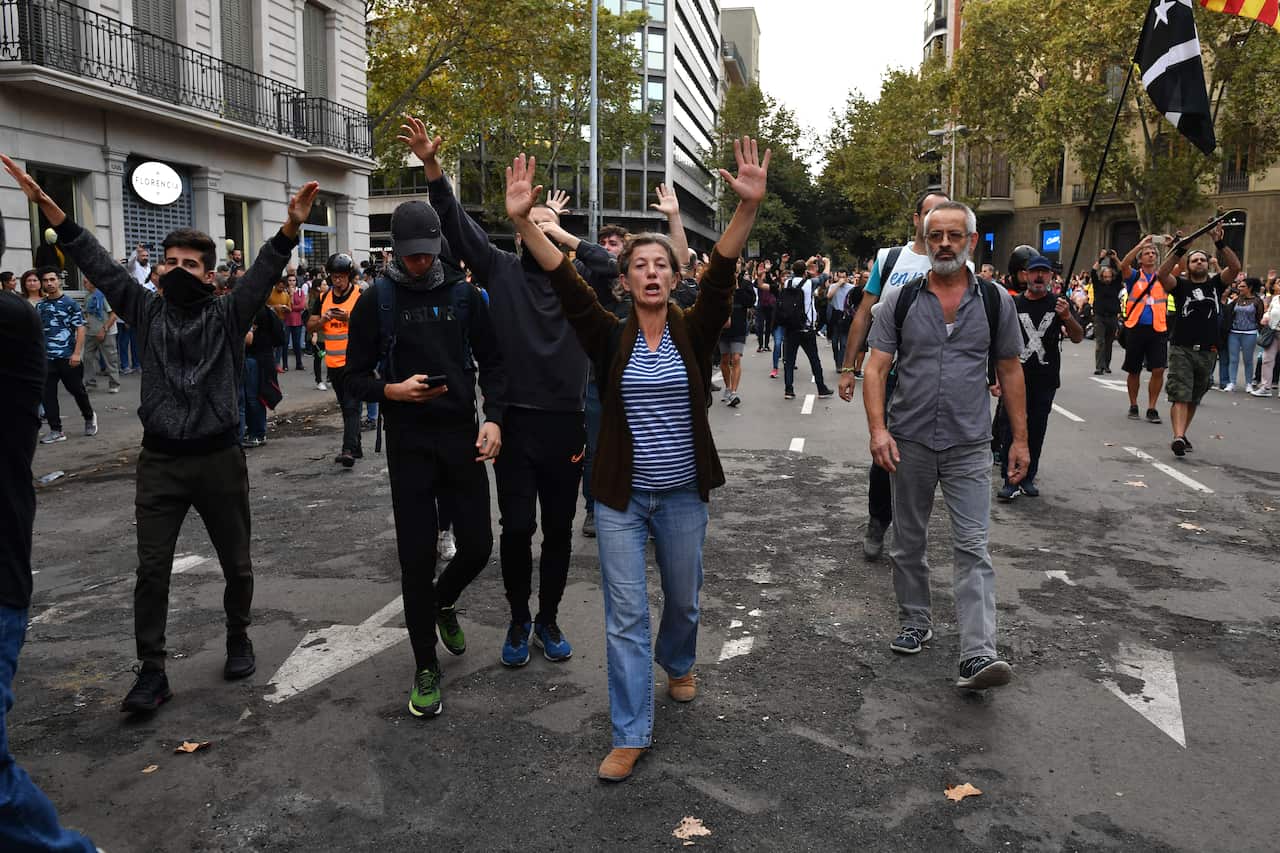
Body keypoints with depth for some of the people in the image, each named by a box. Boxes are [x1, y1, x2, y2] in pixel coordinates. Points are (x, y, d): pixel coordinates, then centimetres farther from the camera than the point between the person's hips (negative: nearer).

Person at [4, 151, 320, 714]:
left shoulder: (228, 315, -1)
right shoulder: (148, 312, 6)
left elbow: (265, 273, -15)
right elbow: (100, 266, -1)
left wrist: (291, 228, -32)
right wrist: (49, 209, -10)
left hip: (220, 460, -1)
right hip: (159, 462, 2)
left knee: (236, 564, 11)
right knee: (151, 570, 1)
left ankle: (238, 640, 35)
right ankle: (152, 671, 12)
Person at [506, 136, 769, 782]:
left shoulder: (692, 334, -2)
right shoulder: (610, 337, -3)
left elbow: (720, 276, -18)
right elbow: (565, 284, -16)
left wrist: (748, 208, -33)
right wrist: (524, 221, -30)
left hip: (683, 493, 1)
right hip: (621, 497, -1)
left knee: (683, 600, 19)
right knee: (626, 615, 2)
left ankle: (678, 664, 51)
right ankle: (631, 734, 12)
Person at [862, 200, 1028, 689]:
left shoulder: (995, 301, 2)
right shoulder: (901, 299, 0)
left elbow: (1010, 372, 7)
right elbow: (876, 368, -3)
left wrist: (1020, 439, 5)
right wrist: (878, 429, -16)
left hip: (969, 446, -1)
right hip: (909, 442, 1)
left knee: (973, 548, -7)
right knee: (908, 542, 13)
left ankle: (978, 655, -10)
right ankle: (915, 623, 30)